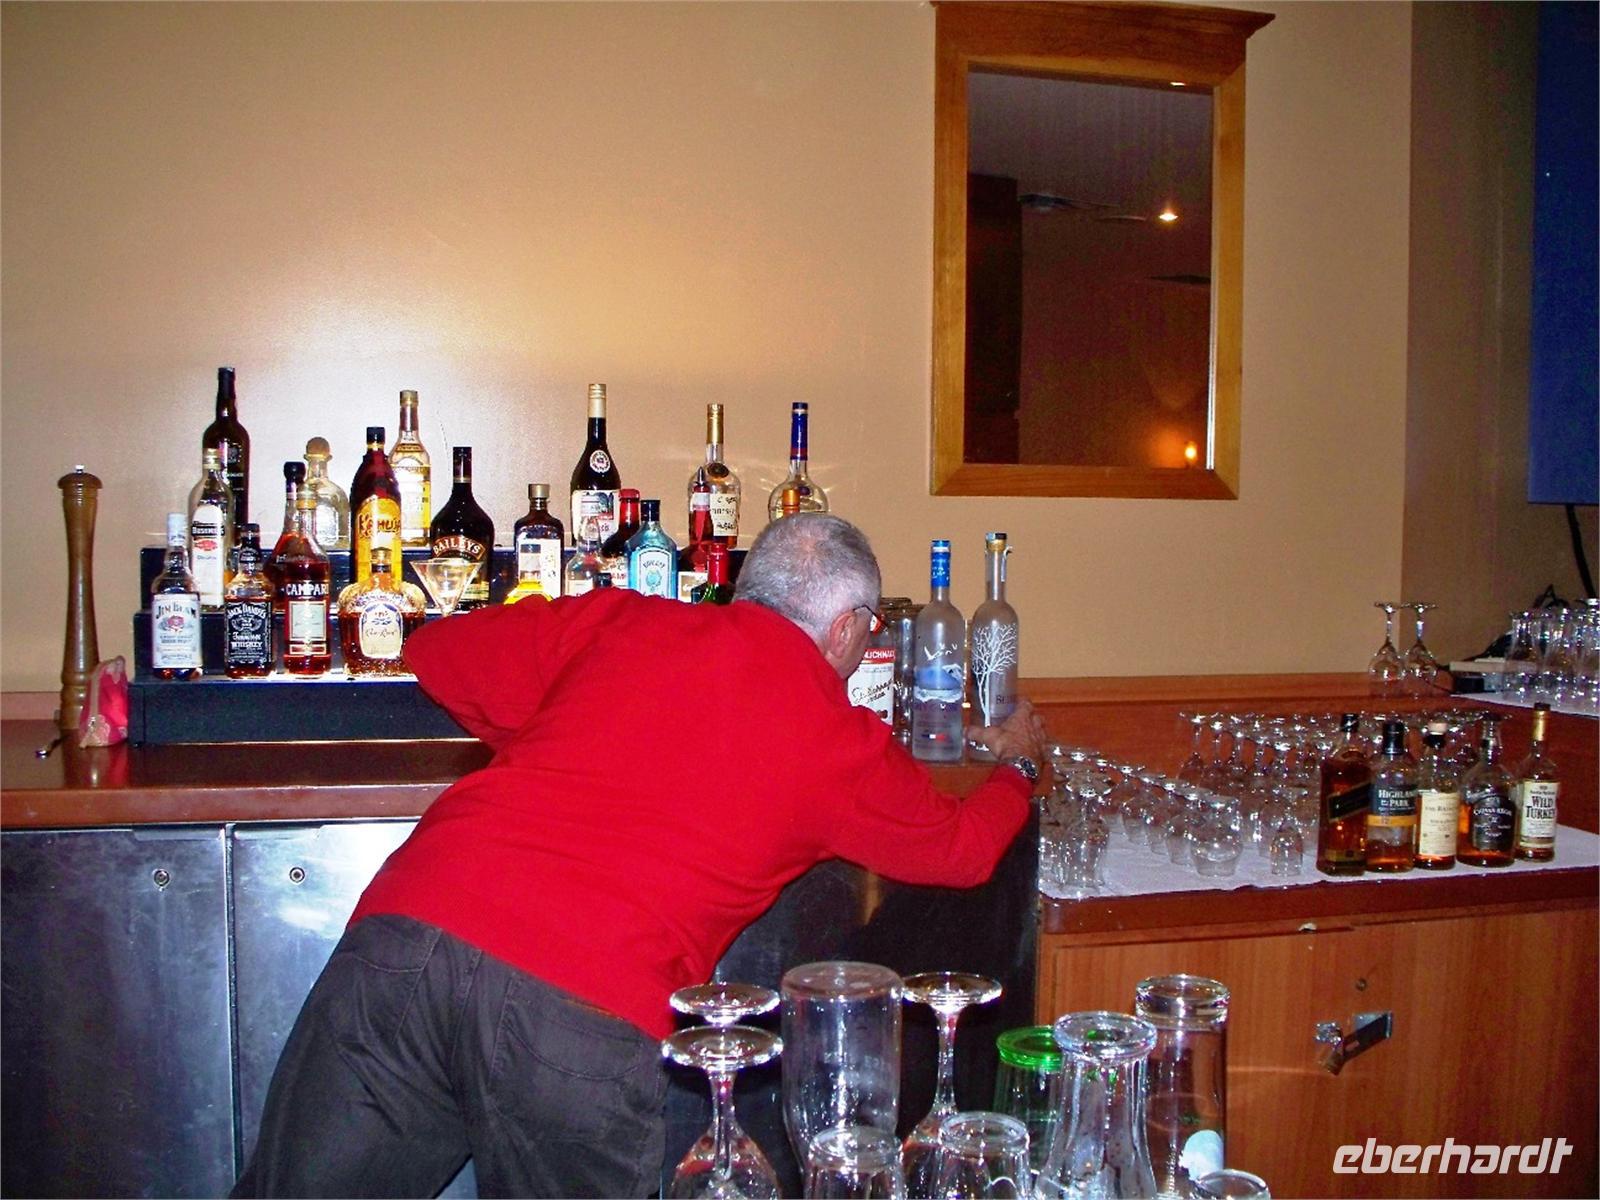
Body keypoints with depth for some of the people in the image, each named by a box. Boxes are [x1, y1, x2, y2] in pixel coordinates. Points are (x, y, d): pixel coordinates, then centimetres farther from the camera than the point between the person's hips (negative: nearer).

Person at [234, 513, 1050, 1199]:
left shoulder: (623, 622, 16)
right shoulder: (845, 745, 12)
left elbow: (437, 652, 27)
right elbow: (958, 849, 30)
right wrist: (1015, 765, 50)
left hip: (409, 930, 4)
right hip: (590, 1015, -3)